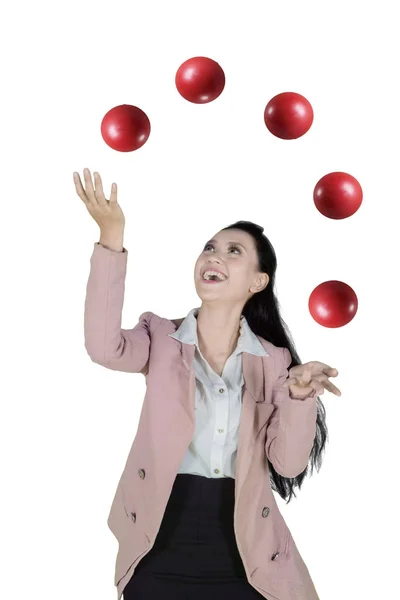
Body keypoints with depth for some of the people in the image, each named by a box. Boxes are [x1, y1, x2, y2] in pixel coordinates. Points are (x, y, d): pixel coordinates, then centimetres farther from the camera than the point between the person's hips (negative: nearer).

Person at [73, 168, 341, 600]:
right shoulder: (162, 340, 0)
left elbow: (287, 463, -3)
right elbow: (104, 347, -22)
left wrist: (300, 395, -21)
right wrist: (112, 240, -29)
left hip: (242, 552, 1)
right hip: (161, 547, -1)